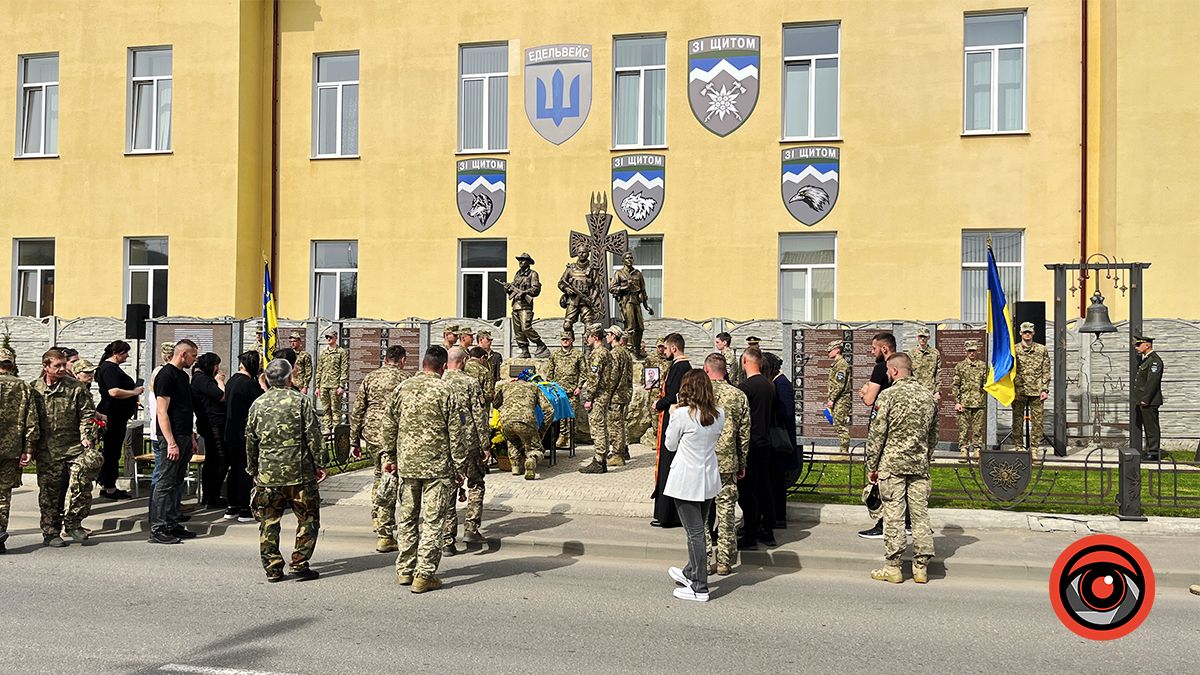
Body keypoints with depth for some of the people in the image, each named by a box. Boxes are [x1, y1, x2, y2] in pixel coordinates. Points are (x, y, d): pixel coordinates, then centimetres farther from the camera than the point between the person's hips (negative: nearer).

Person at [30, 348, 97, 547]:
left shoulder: (76, 387, 2)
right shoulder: (33, 388, 4)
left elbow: (87, 414, 3)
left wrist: (86, 436, -9)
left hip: (74, 446, 0)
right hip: (47, 451, 0)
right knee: (49, 492, 5)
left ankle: (73, 523, 10)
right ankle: (50, 533, 16)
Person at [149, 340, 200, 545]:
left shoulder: (183, 375, 17)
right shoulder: (165, 375, -12)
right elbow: (162, 412, -17)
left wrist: (191, 436, 21)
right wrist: (171, 443, -21)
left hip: (184, 438, 9)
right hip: (172, 438, -9)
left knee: (176, 483, 13)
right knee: (165, 483, -6)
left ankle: (172, 524, 19)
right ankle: (157, 529, -2)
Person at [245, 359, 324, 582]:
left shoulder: (257, 404, 6)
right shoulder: (301, 401, -4)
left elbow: (250, 441, 10)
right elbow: (313, 436, -6)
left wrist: (253, 470, 20)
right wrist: (317, 465, 4)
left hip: (267, 474, 3)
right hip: (299, 472, -3)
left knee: (269, 522, 12)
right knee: (308, 520, 8)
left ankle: (272, 569, 12)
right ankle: (300, 565, 5)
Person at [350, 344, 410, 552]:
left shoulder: (370, 378, 9)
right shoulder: (403, 379, -5)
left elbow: (357, 411, 10)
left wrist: (355, 441, 16)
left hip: (370, 432, 5)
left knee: (378, 476, 23)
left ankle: (378, 525, 33)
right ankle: (385, 536, -2)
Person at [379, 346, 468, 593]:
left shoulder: (402, 389, 3)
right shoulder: (445, 391, -8)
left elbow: (388, 427, 9)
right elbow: (456, 433, -7)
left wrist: (391, 457, 20)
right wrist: (459, 467, 1)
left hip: (407, 464, 4)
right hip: (437, 466, -4)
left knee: (407, 517, 15)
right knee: (432, 521, 2)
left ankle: (404, 570, 23)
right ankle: (424, 574, 2)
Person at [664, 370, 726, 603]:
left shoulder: (682, 414, -17)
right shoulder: (719, 414, -1)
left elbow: (670, 445, -4)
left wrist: (672, 416, 8)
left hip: (686, 481, -6)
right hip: (709, 479, 6)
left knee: (694, 532, -1)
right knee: (699, 529, 20)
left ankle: (700, 588, 3)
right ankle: (691, 573, 38)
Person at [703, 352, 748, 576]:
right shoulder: (739, 396, 0)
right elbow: (744, 434, 4)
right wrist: (742, 464, 13)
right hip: (728, 464, 1)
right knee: (726, 512, 8)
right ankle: (725, 562, 13)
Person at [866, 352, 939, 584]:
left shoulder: (889, 395, -9)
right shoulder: (929, 396, 8)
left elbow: (877, 434, -9)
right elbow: (933, 435, 14)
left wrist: (872, 467, -2)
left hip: (892, 464, -5)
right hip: (920, 465, 5)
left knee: (893, 516, 0)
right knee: (920, 514, 8)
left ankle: (892, 567, 5)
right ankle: (921, 567, 12)